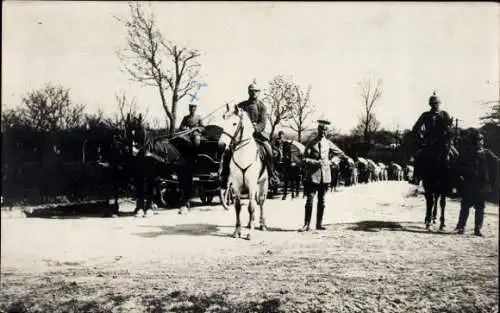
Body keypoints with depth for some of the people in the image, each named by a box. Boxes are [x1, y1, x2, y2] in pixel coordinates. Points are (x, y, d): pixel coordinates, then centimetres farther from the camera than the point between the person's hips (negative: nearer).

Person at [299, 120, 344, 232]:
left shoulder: (328, 143, 9)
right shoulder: (311, 144, 0)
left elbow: (339, 153, 19)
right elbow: (305, 159, -3)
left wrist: (330, 161, 4)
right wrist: (316, 162, -18)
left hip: (325, 175, 3)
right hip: (313, 175, -3)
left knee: (321, 200, 8)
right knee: (309, 199, -5)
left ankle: (319, 223, 17)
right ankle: (307, 224, 0)